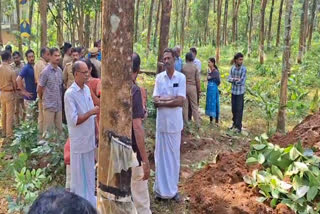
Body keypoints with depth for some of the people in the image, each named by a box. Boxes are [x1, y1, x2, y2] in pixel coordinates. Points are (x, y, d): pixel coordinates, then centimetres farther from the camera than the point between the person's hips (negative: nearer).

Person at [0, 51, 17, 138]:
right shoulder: (11, 70, -18)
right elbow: (14, 83, -9)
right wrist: (14, 90, 10)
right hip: (9, 93, -6)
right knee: (9, 114, 2)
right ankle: (9, 133, 7)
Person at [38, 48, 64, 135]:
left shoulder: (60, 70, 6)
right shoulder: (46, 71, -11)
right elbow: (40, 88, -4)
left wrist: (60, 99, 12)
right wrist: (43, 99, 9)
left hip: (59, 105, 5)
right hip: (49, 105, -5)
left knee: (59, 128, 11)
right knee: (48, 130, 3)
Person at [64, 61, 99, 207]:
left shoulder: (87, 89, 4)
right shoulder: (70, 94, -19)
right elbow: (74, 120, -22)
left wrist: (96, 133, 11)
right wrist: (92, 112, -25)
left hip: (89, 138, 7)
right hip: (79, 140, -7)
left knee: (89, 171, 18)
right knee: (80, 172, 7)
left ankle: (89, 198, 34)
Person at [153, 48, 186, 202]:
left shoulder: (181, 77, -5)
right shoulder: (159, 77, 0)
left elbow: (180, 102, -13)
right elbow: (155, 101, -7)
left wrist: (163, 100, -12)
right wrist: (172, 98, -15)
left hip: (175, 122, -1)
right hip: (162, 122, 1)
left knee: (174, 155, 11)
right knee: (160, 155, 7)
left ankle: (173, 189, 23)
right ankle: (161, 189, 20)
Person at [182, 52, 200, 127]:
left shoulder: (183, 67, -1)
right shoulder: (195, 67, -3)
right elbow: (197, 80, -3)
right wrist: (199, 90, 5)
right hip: (192, 87, -1)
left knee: (185, 106, 7)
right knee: (194, 106, 5)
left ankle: (185, 123, 12)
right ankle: (197, 123, 7)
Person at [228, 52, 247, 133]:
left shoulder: (244, 69, -12)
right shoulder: (232, 68, 3)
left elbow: (242, 82, -16)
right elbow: (229, 79, -1)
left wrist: (233, 80, -5)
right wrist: (235, 79, -20)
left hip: (240, 92, -5)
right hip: (233, 91, 5)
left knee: (239, 110, -1)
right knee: (233, 109, 14)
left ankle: (238, 126, 5)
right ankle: (234, 123, 31)